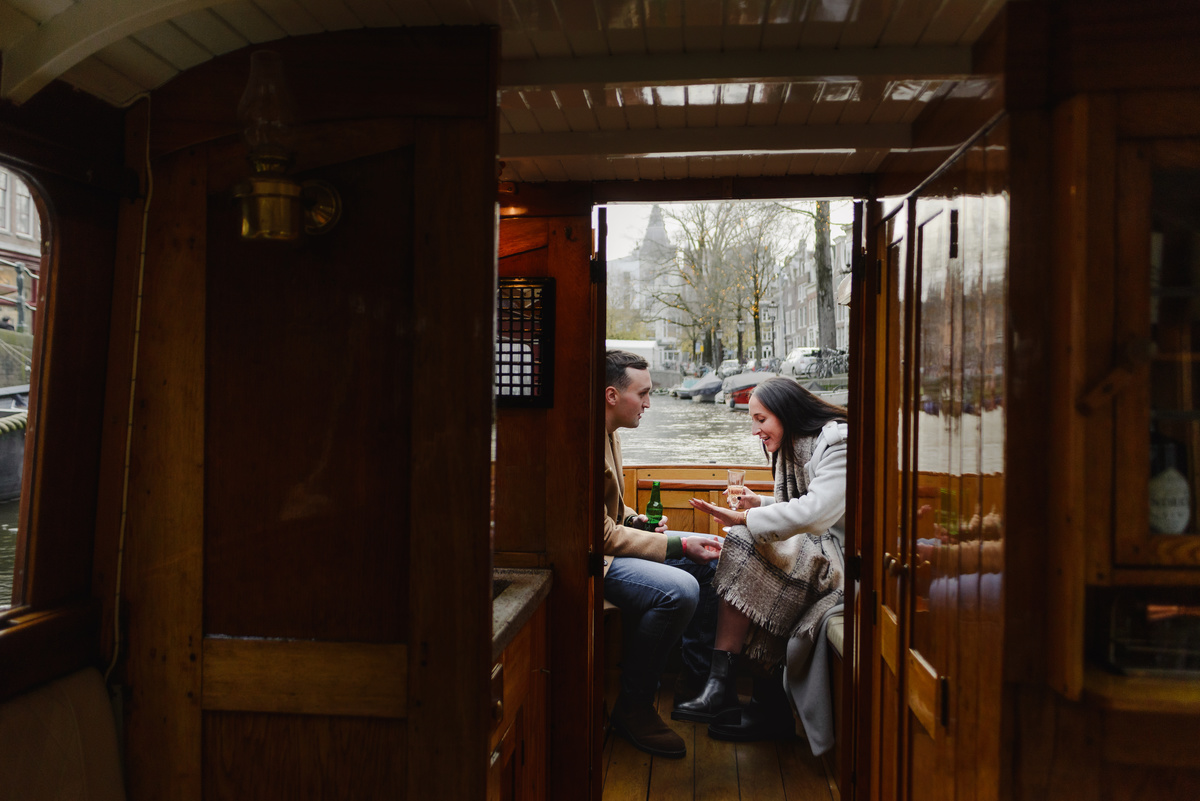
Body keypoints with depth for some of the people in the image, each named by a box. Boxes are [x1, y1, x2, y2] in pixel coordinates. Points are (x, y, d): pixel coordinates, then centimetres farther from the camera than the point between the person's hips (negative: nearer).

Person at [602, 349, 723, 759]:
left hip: (610, 541, 11)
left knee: (711, 561, 11)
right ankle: (633, 708, -12)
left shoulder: (610, 433, 10)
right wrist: (678, 545, -21)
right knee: (679, 588, -31)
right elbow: (601, 535, -24)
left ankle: (702, 679, 20)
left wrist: (639, 522, 4)